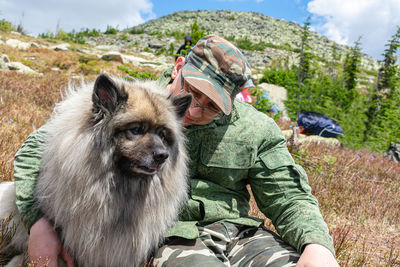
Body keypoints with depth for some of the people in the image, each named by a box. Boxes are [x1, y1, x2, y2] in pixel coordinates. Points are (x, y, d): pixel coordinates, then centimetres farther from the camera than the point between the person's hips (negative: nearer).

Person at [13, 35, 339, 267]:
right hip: (168, 235, -2)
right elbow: (40, 146, 2)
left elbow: (291, 198, 6)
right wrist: (39, 220, -13)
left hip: (238, 229, 3)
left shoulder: (256, 129, 4)